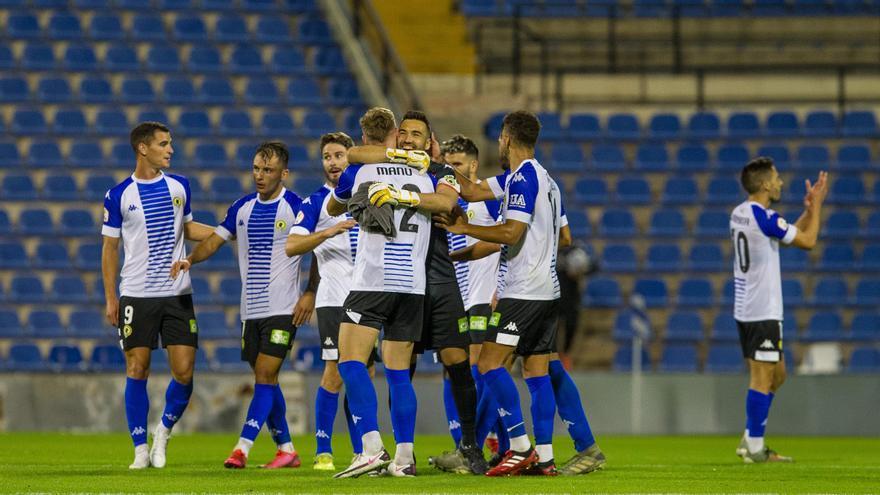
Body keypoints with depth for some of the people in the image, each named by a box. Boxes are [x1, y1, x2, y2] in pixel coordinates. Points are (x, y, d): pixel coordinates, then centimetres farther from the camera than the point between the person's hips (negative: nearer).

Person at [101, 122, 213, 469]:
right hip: (136, 294, -2)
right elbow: (109, 247, 3)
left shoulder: (179, 186, 7)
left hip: (177, 294, 3)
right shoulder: (119, 195, -2)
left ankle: (164, 431, 21)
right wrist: (110, 298, -1)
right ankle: (141, 449, 7)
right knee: (137, 370, -2)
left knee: (184, 371, -4)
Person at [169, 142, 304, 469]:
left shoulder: (295, 207, -7)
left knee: (264, 378, -12)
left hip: (282, 310, -6)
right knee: (266, 381, 9)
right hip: (250, 310, 6)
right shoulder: (242, 207, 10)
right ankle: (286, 449, 18)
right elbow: (215, 239, 12)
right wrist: (190, 259, -8)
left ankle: (242, 449, -17)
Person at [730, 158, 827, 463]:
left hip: (745, 309, 10)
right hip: (763, 311, -10)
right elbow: (807, 241, -9)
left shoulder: (740, 214, 12)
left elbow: (792, 233, 23)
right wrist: (815, 206, 3)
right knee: (763, 377, -5)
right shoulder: (764, 218, -17)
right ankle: (754, 448, -4)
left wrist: (810, 208, 16)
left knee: (776, 374, 16)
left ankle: (751, 439, 16)